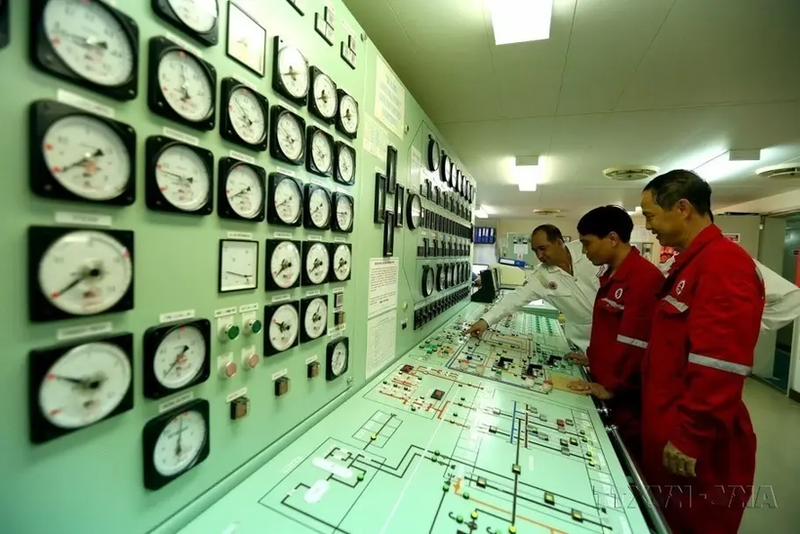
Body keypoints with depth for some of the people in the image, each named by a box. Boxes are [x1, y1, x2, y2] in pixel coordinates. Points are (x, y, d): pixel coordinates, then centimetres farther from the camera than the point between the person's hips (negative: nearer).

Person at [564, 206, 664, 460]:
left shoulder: (645, 278, -23)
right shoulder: (612, 274, 8)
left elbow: (635, 344, -23)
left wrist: (612, 387, -16)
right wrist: (594, 358, 17)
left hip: (625, 394, -8)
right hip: (605, 383, 8)